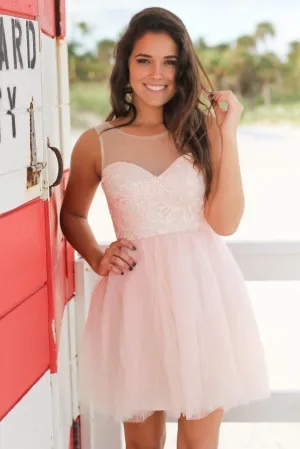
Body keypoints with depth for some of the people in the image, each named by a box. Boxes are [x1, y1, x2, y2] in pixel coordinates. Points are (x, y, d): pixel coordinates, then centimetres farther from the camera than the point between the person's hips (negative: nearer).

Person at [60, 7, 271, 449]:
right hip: (136, 295, 0)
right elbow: (73, 215, 17)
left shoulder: (204, 129, 1)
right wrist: (97, 259, 0)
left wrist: (228, 135, -11)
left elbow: (225, 222, -7)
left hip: (202, 290, 0)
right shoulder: (97, 143, 1)